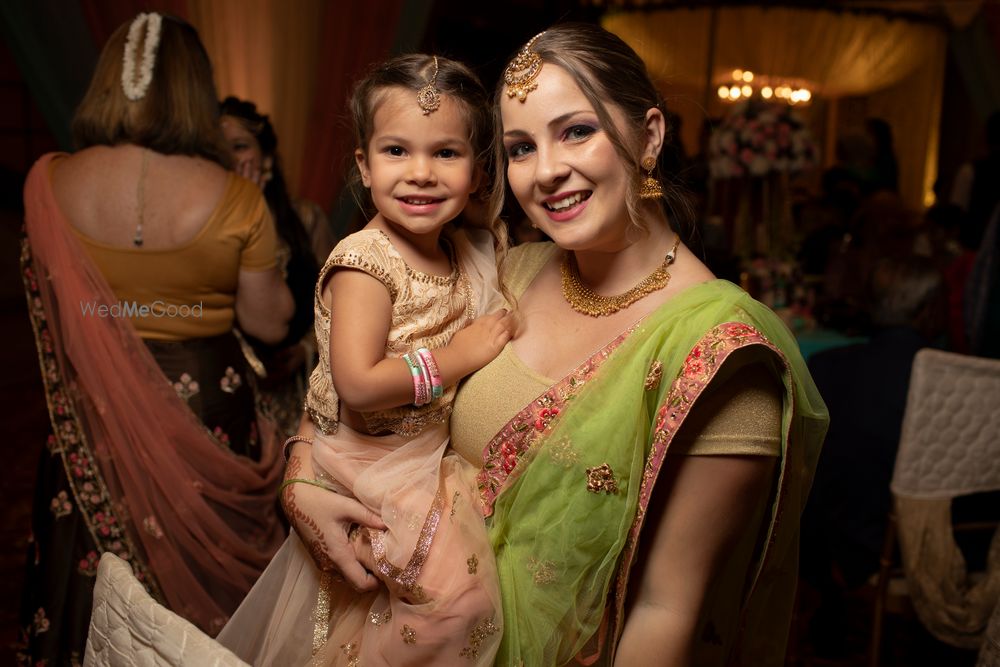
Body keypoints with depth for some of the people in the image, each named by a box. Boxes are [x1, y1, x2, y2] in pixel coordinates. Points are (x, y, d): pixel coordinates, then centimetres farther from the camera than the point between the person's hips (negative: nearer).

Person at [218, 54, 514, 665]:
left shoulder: (471, 246, 0)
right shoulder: (366, 262, -21)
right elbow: (358, 386, -28)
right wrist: (461, 356, -20)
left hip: (435, 458, 7)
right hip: (366, 469, -7)